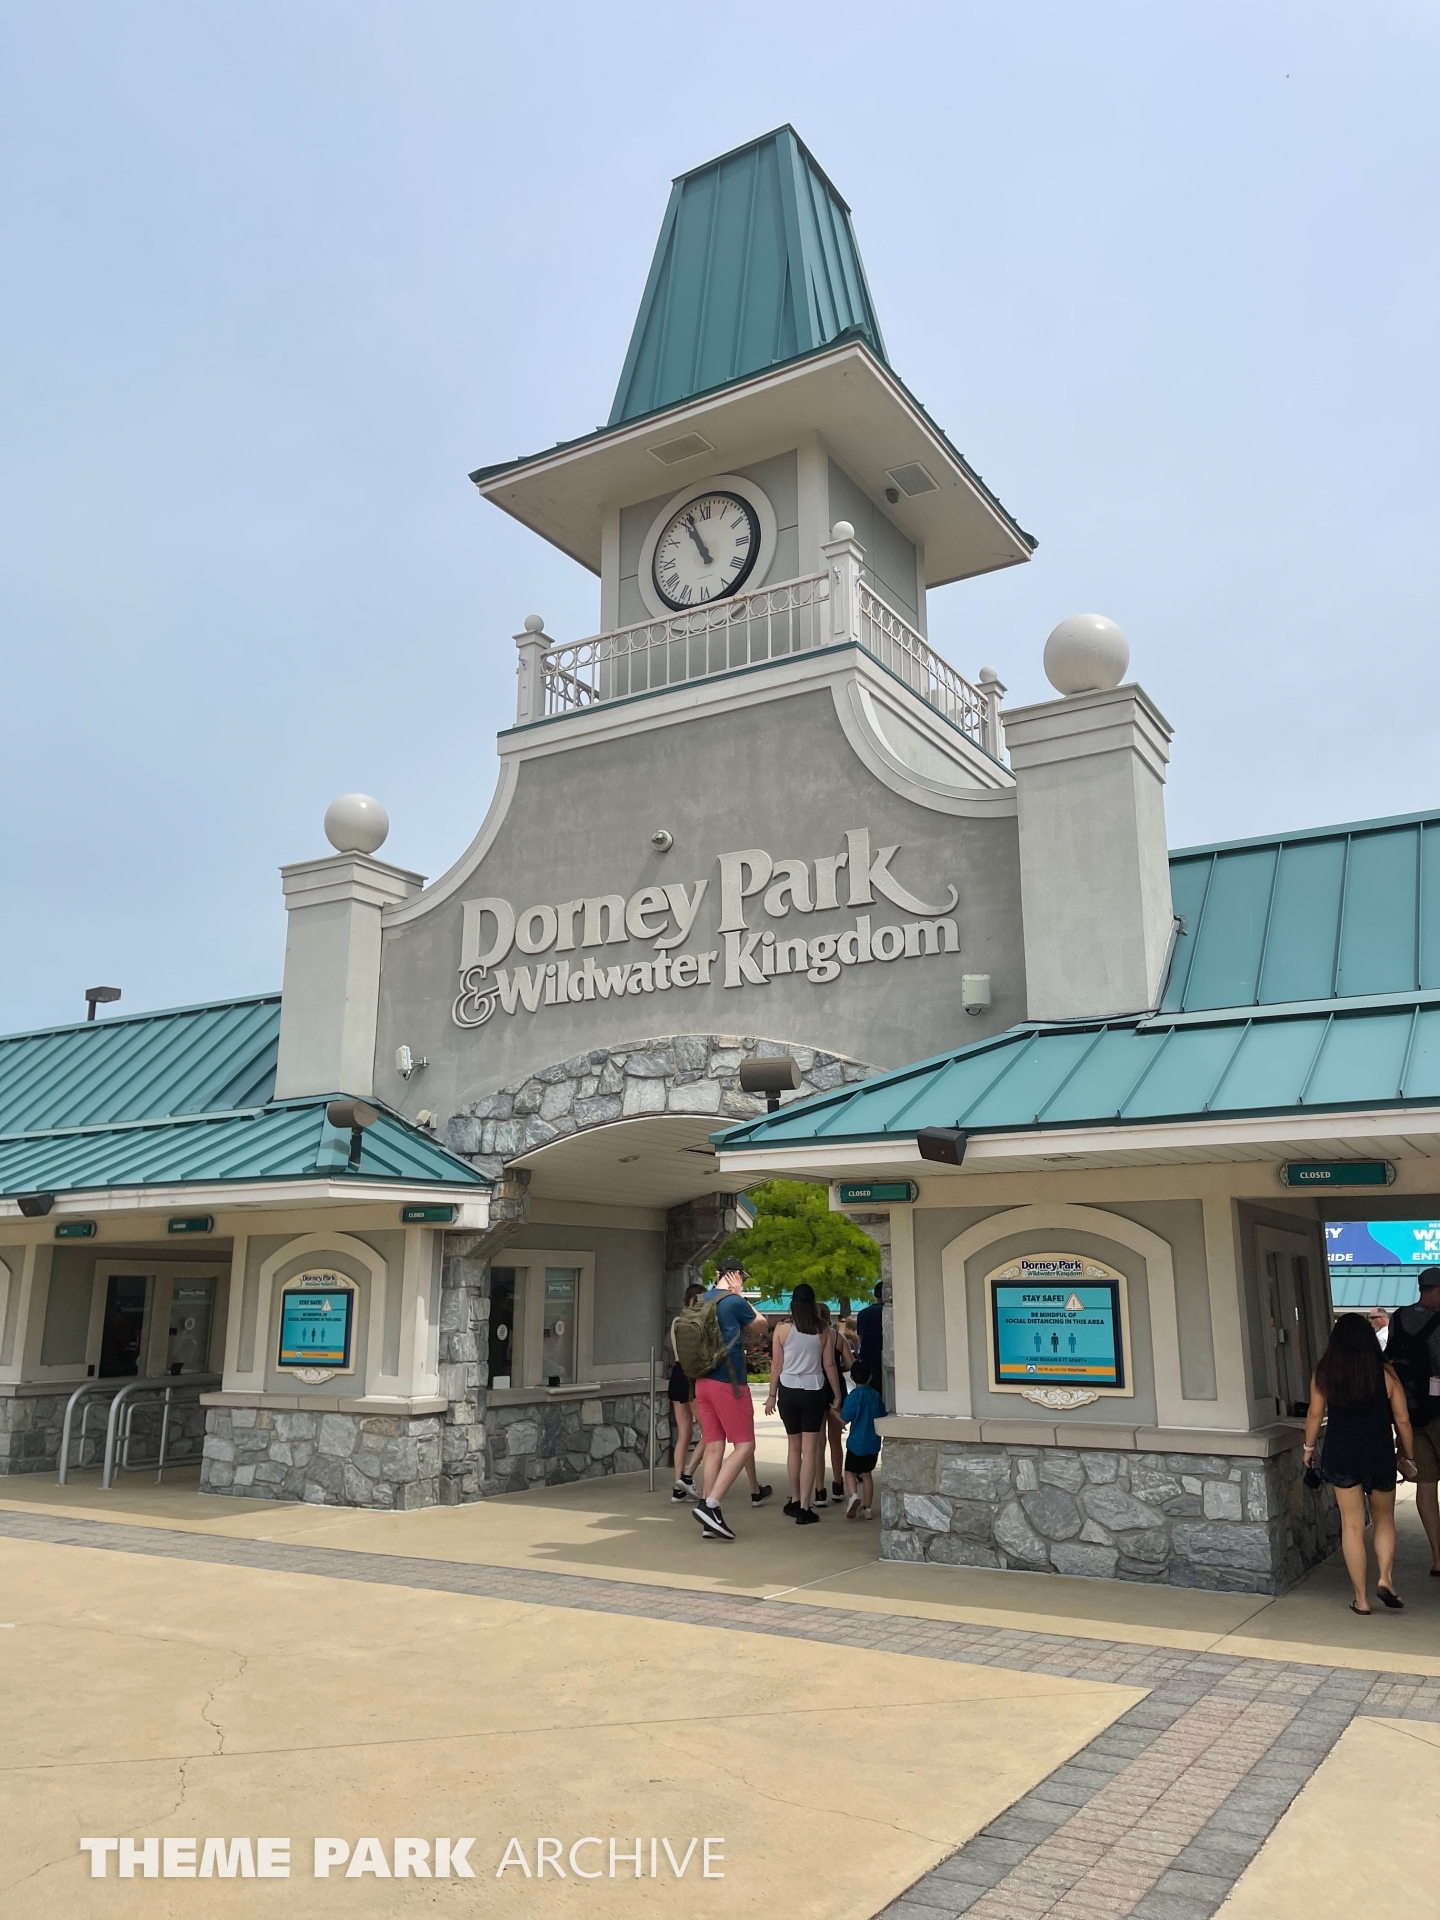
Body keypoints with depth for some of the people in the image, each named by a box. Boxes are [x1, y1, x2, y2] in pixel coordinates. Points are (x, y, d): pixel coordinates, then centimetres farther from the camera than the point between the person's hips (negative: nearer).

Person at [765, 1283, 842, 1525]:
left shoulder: (782, 1329, -4)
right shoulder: (823, 1332, -3)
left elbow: (777, 1364, -2)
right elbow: (829, 1366, 0)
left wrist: (772, 1395, 8)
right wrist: (838, 1396, 9)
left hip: (788, 1391, 1)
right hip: (814, 1391, -1)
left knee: (793, 1446, 17)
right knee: (810, 1449, 0)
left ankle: (795, 1501, 25)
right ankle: (804, 1509, -4)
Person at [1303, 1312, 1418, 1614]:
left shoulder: (1325, 1373, -4)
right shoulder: (1384, 1373, -6)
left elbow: (1315, 1414, 1)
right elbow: (1402, 1420, -2)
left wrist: (1309, 1447, 15)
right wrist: (1407, 1457, 12)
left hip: (1340, 1456, 0)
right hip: (1380, 1456, 0)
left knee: (1353, 1526, 7)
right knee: (1384, 1520, 20)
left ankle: (1361, 1598, 10)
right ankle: (1385, 1578, 2)